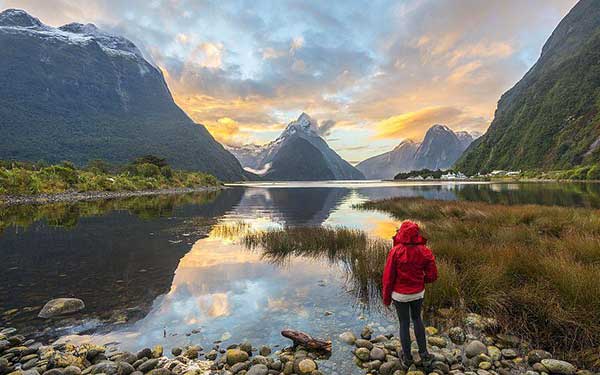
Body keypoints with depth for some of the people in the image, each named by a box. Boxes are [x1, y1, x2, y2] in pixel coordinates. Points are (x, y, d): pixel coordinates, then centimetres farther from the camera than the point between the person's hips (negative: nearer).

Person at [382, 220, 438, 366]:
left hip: (400, 294, -3)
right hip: (418, 293, 3)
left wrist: (386, 297, -2)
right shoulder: (425, 251, -13)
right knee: (417, 318, 28)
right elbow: (432, 276, -6)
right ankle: (423, 352, 30)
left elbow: (388, 276, -16)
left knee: (404, 323, 16)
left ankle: (408, 357, 31)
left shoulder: (395, 251, -22)